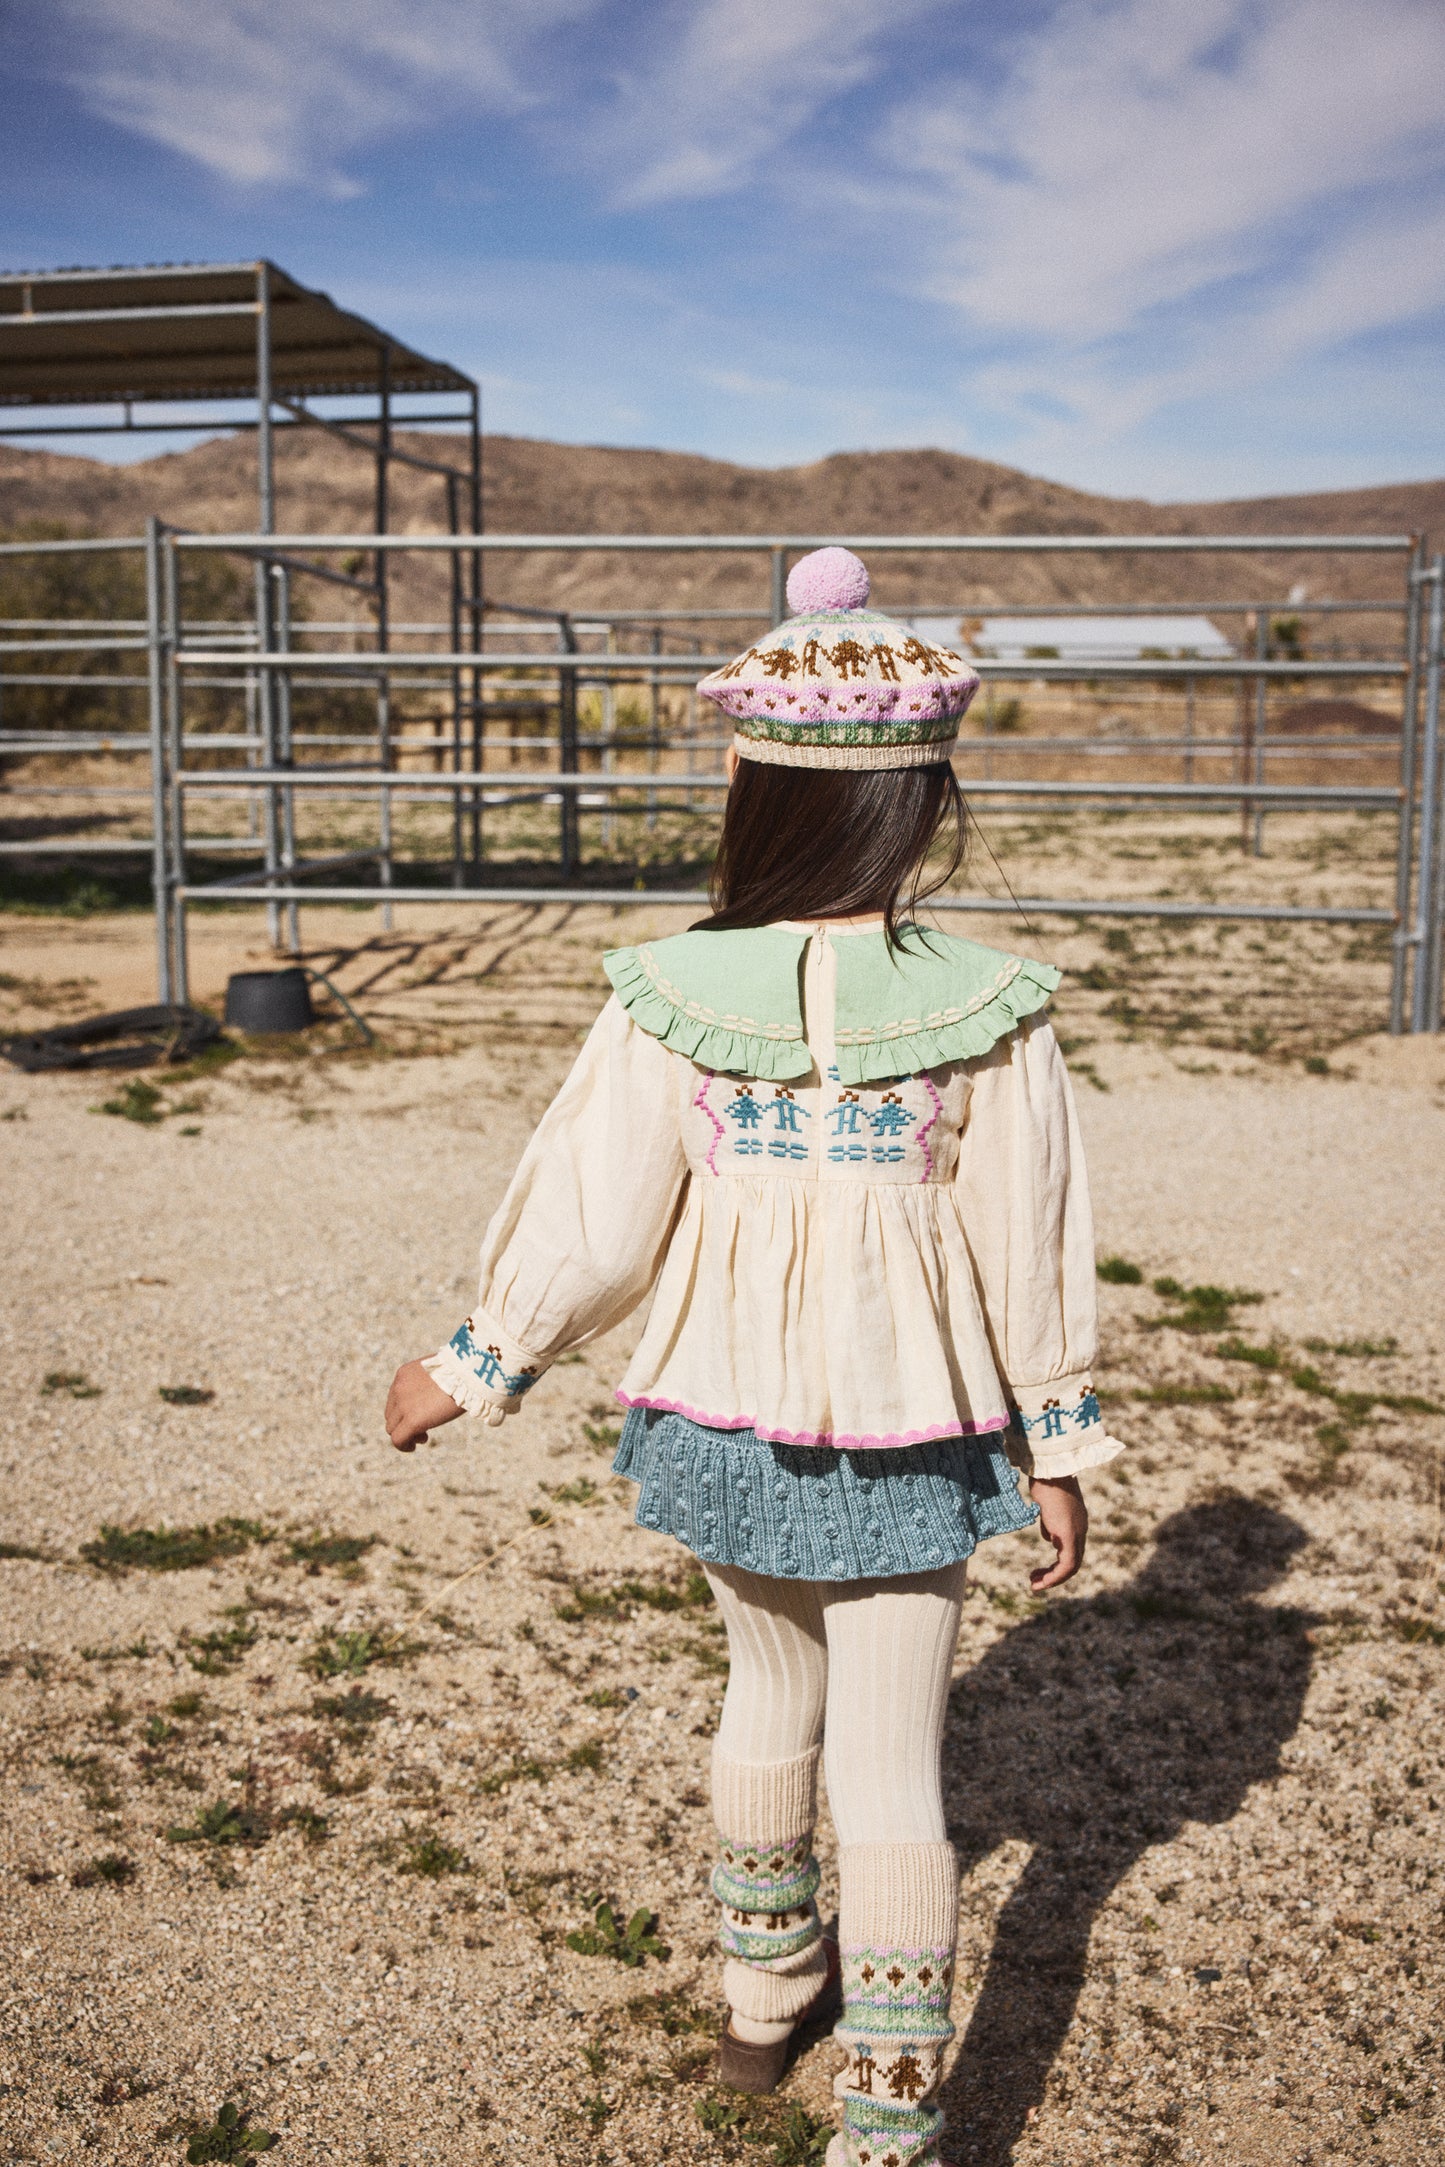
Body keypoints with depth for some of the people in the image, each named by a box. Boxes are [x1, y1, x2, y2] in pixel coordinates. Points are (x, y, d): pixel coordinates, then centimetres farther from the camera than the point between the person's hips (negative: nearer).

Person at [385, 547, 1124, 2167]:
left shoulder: (671, 1000, -14)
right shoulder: (987, 1014, -15)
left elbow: (591, 1225, -8)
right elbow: (1033, 1254, -7)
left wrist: (468, 1368, 8)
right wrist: (1058, 1448, 6)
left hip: (729, 1419, 2)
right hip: (912, 1438, -2)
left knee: (771, 1688, 26)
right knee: (891, 1763, 9)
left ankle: (763, 2001, 45)